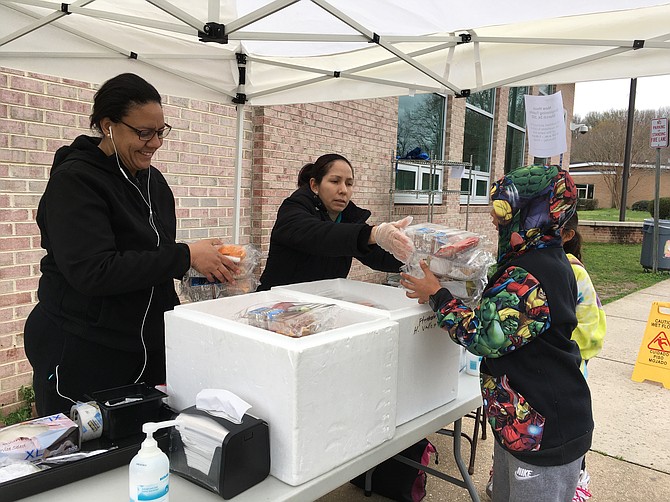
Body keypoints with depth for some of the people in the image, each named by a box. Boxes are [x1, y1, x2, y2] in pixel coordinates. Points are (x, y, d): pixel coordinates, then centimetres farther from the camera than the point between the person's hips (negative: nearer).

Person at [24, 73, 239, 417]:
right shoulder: (74, 181, -14)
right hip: (81, 353, -6)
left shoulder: (152, 179, 9)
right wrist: (185, 256, -22)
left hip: (148, 346, 7)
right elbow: (92, 271, -25)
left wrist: (204, 262, -2)